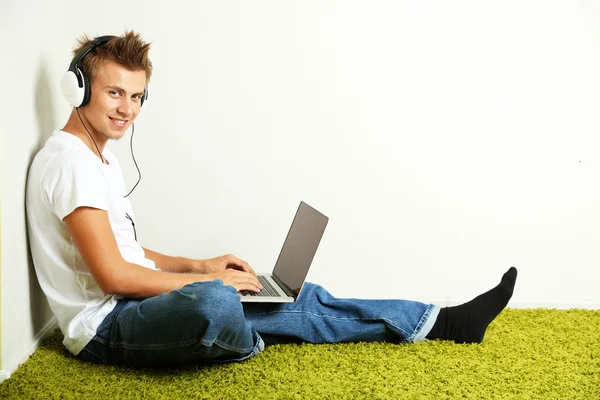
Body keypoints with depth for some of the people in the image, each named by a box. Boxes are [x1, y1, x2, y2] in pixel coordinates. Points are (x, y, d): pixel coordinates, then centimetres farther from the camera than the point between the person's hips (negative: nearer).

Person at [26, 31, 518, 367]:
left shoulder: (102, 159, 16)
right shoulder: (70, 160, -16)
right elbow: (113, 275, -21)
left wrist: (200, 266, 9)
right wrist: (206, 279, -13)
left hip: (137, 306, 10)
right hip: (104, 326, -9)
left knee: (297, 301, 3)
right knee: (214, 302, -40)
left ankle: (442, 321, 7)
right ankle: (244, 347, -3)